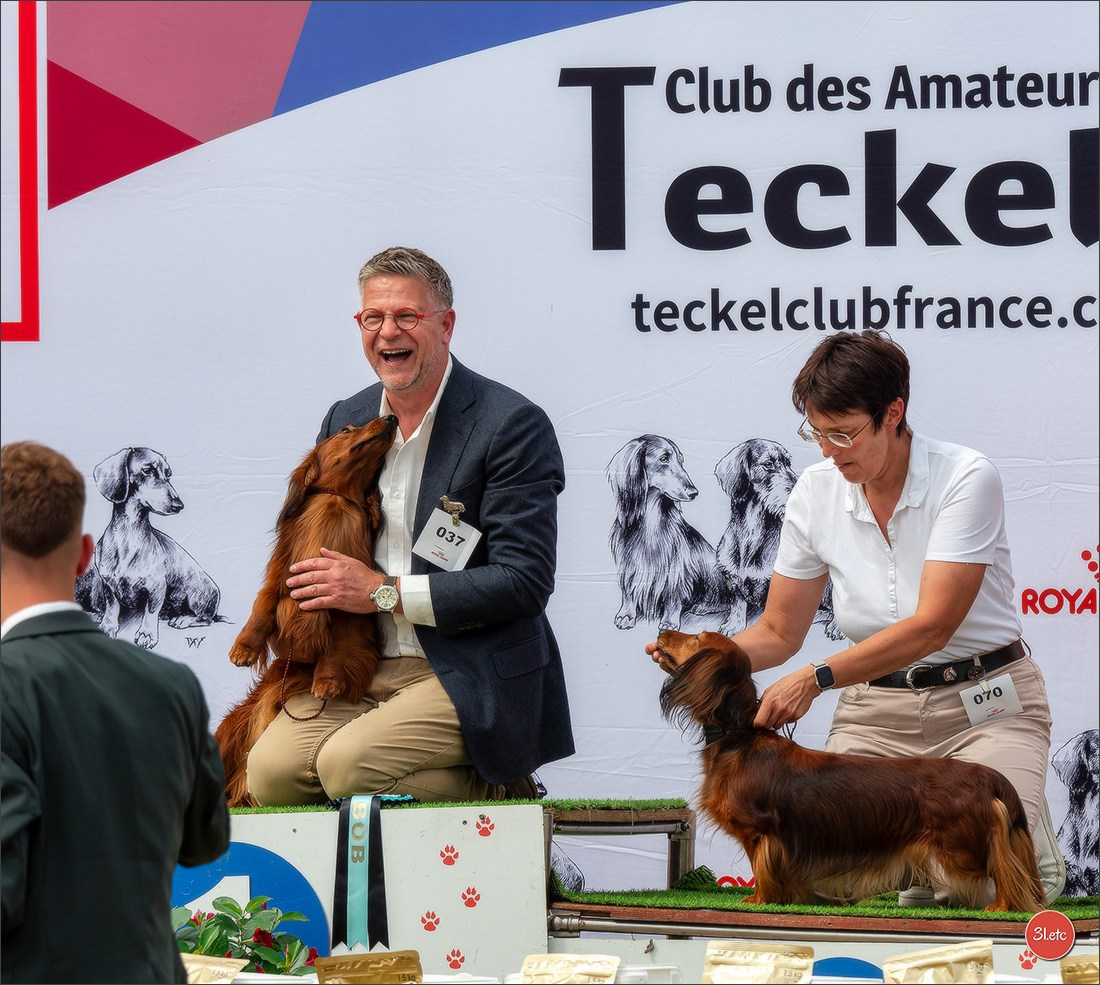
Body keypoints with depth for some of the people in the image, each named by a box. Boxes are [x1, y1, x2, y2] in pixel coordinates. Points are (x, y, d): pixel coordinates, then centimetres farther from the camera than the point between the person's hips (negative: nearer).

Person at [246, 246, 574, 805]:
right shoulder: (345, 421, 14)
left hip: (470, 681, -6)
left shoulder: (513, 426, -7)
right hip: (357, 669, 6)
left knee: (348, 764, -30)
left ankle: (497, 793, -4)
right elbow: (317, 547, 25)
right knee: (270, 770, -21)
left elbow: (525, 581, -13)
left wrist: (385, 592, -13)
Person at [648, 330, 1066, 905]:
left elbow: (932, 625, -25)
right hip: (875, 713, 4)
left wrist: (816, 679, -33)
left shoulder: (965, 478, -17)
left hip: (983, 704, -4)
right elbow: (779, 633, 6)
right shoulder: (816, 492, -2)